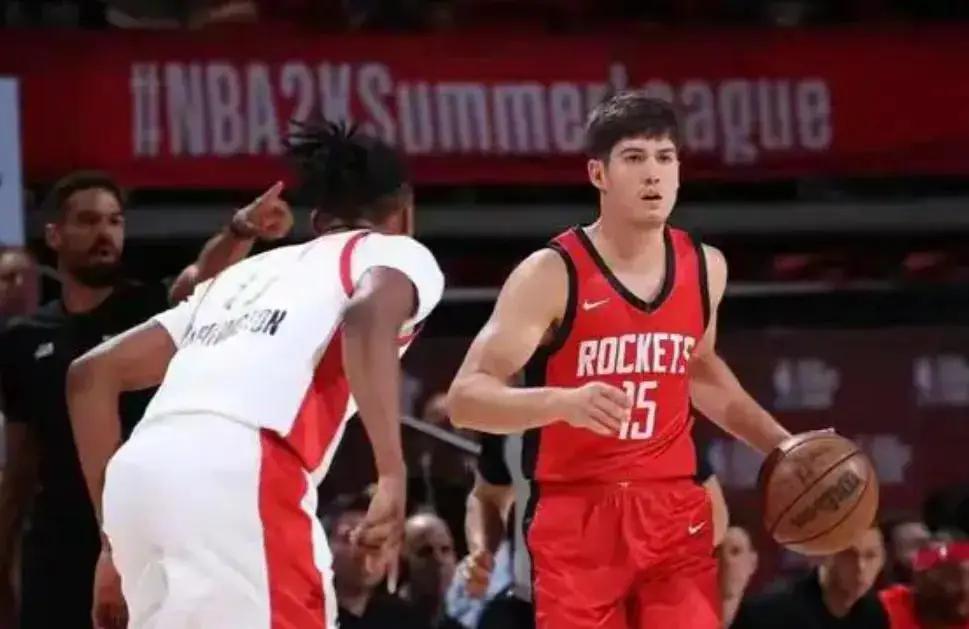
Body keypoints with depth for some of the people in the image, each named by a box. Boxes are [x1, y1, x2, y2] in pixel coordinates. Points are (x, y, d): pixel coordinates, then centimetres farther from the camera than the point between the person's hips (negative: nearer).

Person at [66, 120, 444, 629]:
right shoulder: (397, 253, 19)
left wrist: (114, 539, 31)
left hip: (138, 474, 7)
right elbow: (369, 315, -8)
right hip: (238, 475, -7)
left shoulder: (249, 271, 37)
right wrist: (393, 477, -16)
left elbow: (93, 374, 31)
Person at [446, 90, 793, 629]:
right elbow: (466, 397, -17)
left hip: (675, 512, 4)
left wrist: (779, 443, 18)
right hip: (576, 516, -4)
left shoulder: (704, 267, 6)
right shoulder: (552, 275, -12)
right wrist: (564, 402, -33)